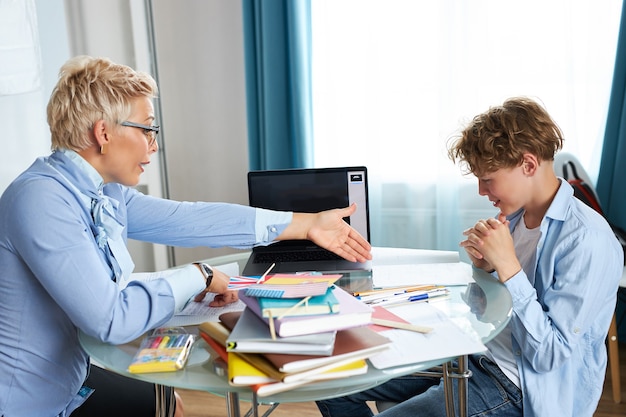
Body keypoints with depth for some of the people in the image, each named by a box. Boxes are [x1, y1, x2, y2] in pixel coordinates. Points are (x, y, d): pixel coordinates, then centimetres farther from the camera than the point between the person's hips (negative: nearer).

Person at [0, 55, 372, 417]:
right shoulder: (41, 200, -29)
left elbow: (190, 219, -4)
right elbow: (111, 317, -35)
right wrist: (199, 277, -20)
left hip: (69, 378, 8)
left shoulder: (104, 192, -4)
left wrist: (307, 224, -2)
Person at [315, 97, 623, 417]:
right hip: (479, 353, 8)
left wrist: (506, 264, -25)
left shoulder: (587, 240, -21)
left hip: (520, 389, -7)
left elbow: (550, 355, -22)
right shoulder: (515, 215, 4)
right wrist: (485, 268, -8)